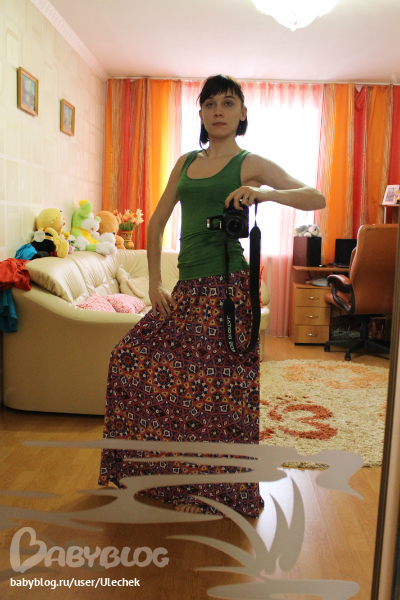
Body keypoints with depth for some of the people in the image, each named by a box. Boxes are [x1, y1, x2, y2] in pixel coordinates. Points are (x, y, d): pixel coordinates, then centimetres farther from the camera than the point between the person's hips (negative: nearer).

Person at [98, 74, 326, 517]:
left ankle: (210, 490, 21)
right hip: (188, 289, 7)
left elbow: (316, 198, -4)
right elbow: (157, 222, 17)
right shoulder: (186, 162, 16)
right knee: (132, 356, 9)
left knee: (215, 389, -2)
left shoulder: (251, 164, 1)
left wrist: (265, 193, -22)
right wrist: (155, 283, 8)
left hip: (226, 286, -6)